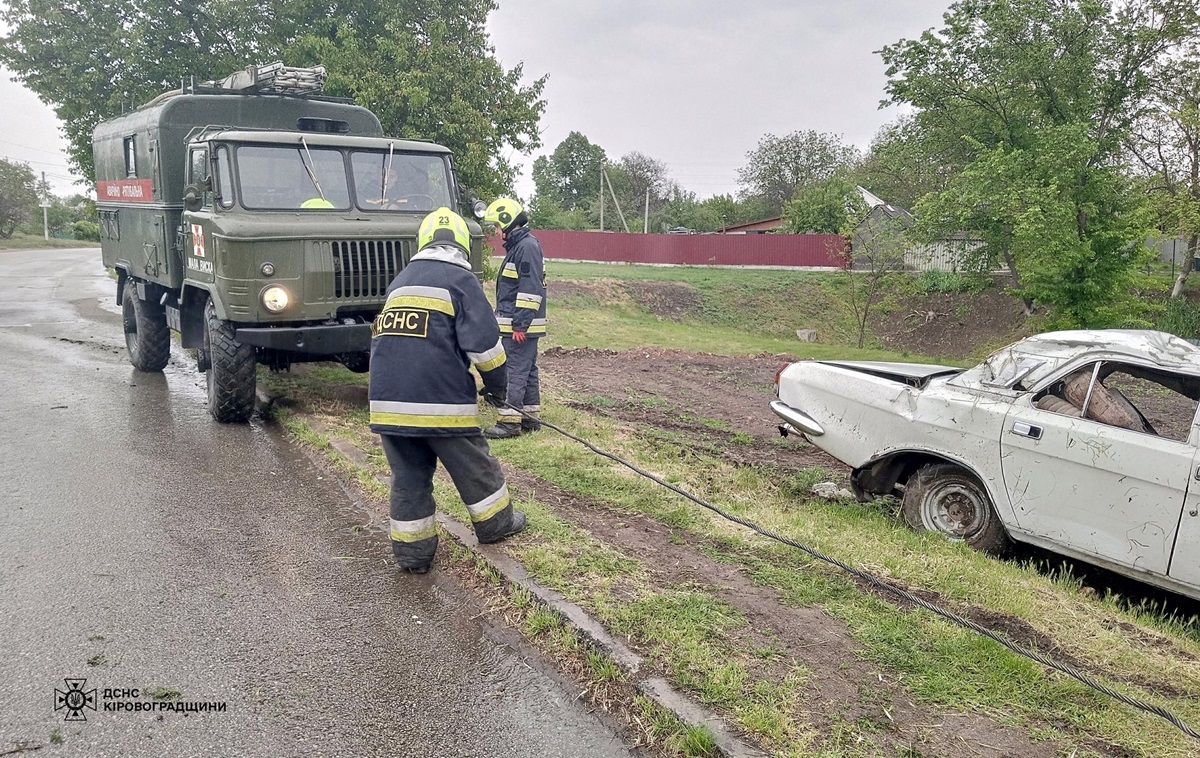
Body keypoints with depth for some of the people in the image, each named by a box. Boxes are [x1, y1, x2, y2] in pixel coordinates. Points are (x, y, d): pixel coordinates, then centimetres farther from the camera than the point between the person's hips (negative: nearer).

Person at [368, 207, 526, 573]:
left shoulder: (400, 281, 19)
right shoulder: (460, 279, -2)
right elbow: (483, 341, -10)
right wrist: (497, 384, 6)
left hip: (388, 401, 6)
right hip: (441, 400, -5)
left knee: (408, 477, 13)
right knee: (474, 466, 14)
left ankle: (412, 552, 18)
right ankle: (496, 523, 30)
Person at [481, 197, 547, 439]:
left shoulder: (527, 246, -16)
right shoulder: (518, 245, 17)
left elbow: (530, 289, -22)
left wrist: (520, 325, -23)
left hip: (521, 325, -10)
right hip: (518, 324, 10)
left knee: (515, 371, -8)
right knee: (528, 369, 14)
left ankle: (510, 421, -5)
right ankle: (530, 417, 22)